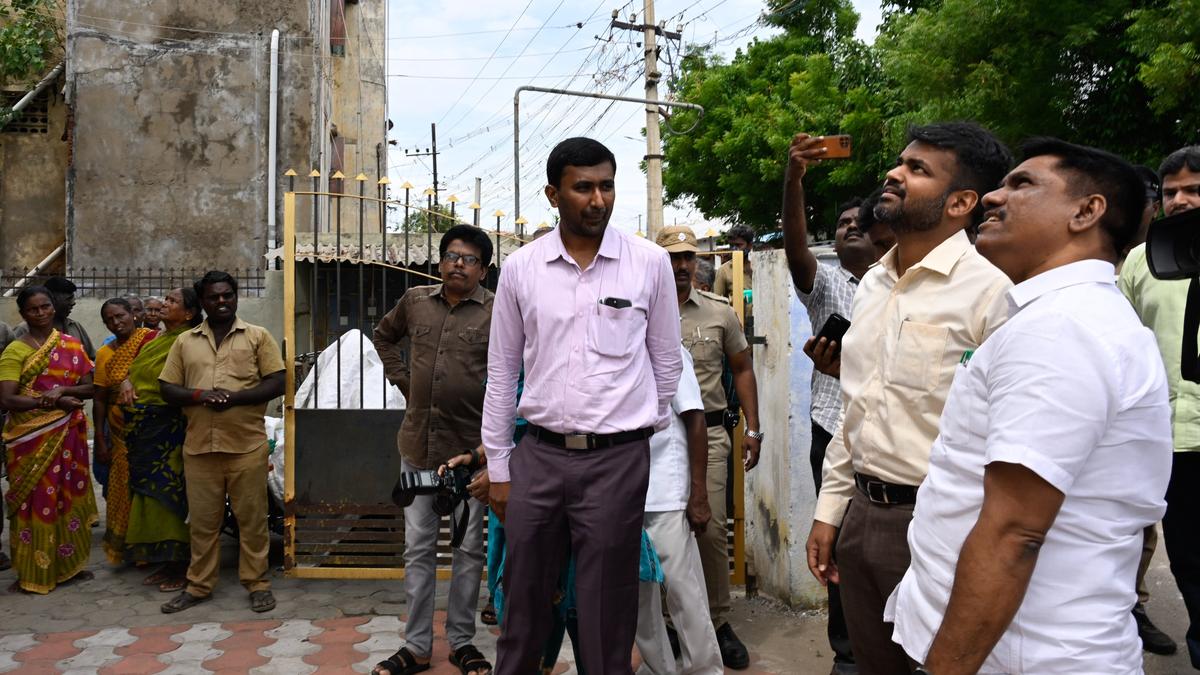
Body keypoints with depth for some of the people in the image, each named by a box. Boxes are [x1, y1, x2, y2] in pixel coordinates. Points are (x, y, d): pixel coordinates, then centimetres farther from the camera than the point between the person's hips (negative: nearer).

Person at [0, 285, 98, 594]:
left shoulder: (72, 345, 7)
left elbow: (90, 387, 4)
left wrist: (63, 389, -15)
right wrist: (54, 401, -18)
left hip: (67, 435, 3)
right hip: (30, 437, -3)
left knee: (68, 495, 10)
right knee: (35, 501, 2)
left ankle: (69, 562, 22)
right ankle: (33, 571, 13)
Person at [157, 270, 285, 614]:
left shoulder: (258, 337, 4)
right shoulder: (185, 341, 12)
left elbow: (277, 383, -3)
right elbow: (167, 389, 9)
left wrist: (233, 398, -15)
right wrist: (199, 395, -11)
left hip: (247, 446, -2)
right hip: (199, 447, 3)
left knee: (252, 518, 4)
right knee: (202, 520, 11)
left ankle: (257, 583, 16)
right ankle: (198, 585, 23)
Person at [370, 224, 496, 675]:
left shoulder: (497, 312, -8)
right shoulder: (415, 301, 6)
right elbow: (384, 336, 25)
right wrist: (403, 379, 11)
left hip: (470, 448, -3)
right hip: (418, 445, 4)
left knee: (468, 549, 9)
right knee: (417, 548, 11)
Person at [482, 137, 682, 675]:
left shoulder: (649, 263, -2)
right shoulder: (519, 268, 1)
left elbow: (666, 362, 7)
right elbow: (501, 372, 7)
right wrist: (498, 468, 8)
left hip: (617, 459, -1)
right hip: (539, 455, 2)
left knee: (606, 611, 7)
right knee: (523, 600, 12)